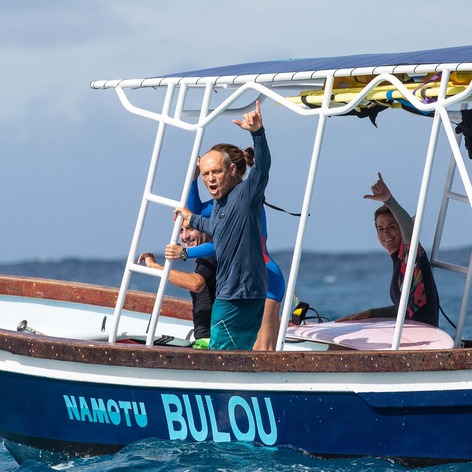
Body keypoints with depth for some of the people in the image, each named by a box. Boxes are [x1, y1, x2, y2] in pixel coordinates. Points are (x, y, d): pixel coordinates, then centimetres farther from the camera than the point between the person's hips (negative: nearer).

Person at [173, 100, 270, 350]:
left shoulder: (246, 193, -11)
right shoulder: (218, 204, 15)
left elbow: (262, 166, -29)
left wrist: (257, 132, -44)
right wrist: (192, 220, 52)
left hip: (240, 294, -9)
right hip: (228, 292, 9)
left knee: (221, 354, -8)